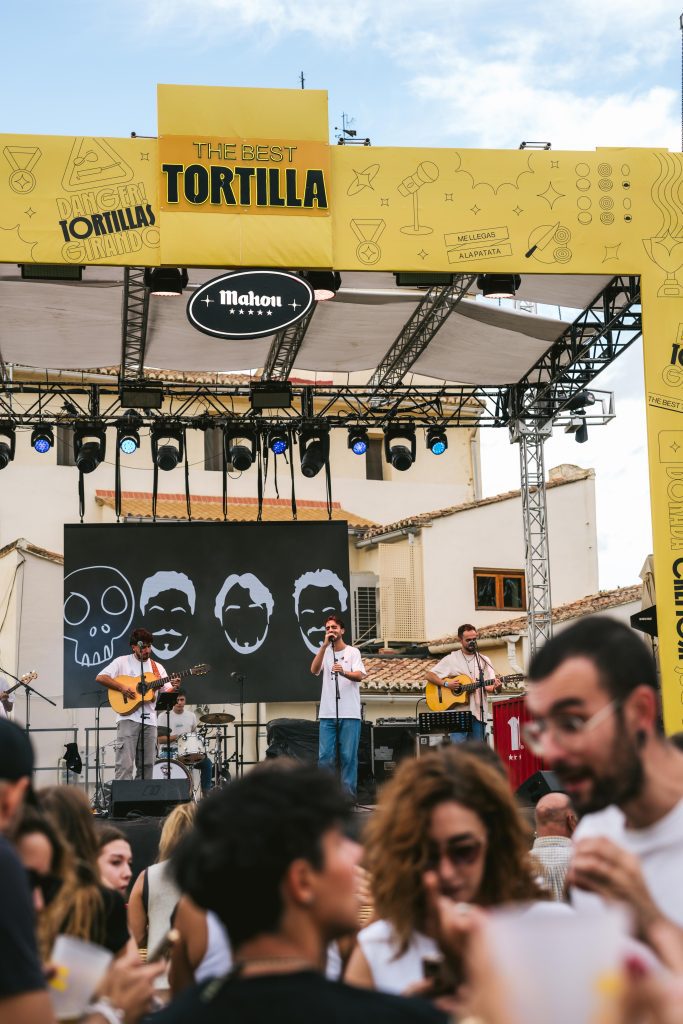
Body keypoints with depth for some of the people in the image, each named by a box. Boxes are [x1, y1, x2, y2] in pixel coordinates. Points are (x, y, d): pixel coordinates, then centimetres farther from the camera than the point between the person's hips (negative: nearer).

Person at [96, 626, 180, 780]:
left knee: (147, 765, 5)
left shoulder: (157, 667, 15)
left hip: (149, 721, 5)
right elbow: (100, 677, -5)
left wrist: (173, 688, -12)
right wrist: (122, 687, -15)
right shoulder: (122, 662, 3)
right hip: (128, 718, -5)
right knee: (125, 765, -12)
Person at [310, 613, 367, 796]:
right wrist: (325, 645, -13)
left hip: (349, 714, -2)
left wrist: (343, 672, -30)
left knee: (348, 757, -2)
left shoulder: (353, 652, 5)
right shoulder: (324, 652, 13)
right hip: (327, 713, 2)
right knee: (325, 756, -2)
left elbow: (359, 676, -10)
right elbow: (314, 670, -6)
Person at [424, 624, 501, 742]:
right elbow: (429, 675, 2)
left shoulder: (484, 661, 12)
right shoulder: (451, 659, 5)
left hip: (478, 713, 3)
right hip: (458, 711, -3)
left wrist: (495, 687, -18)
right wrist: (446, 684, -12)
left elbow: (488, 686, 5)